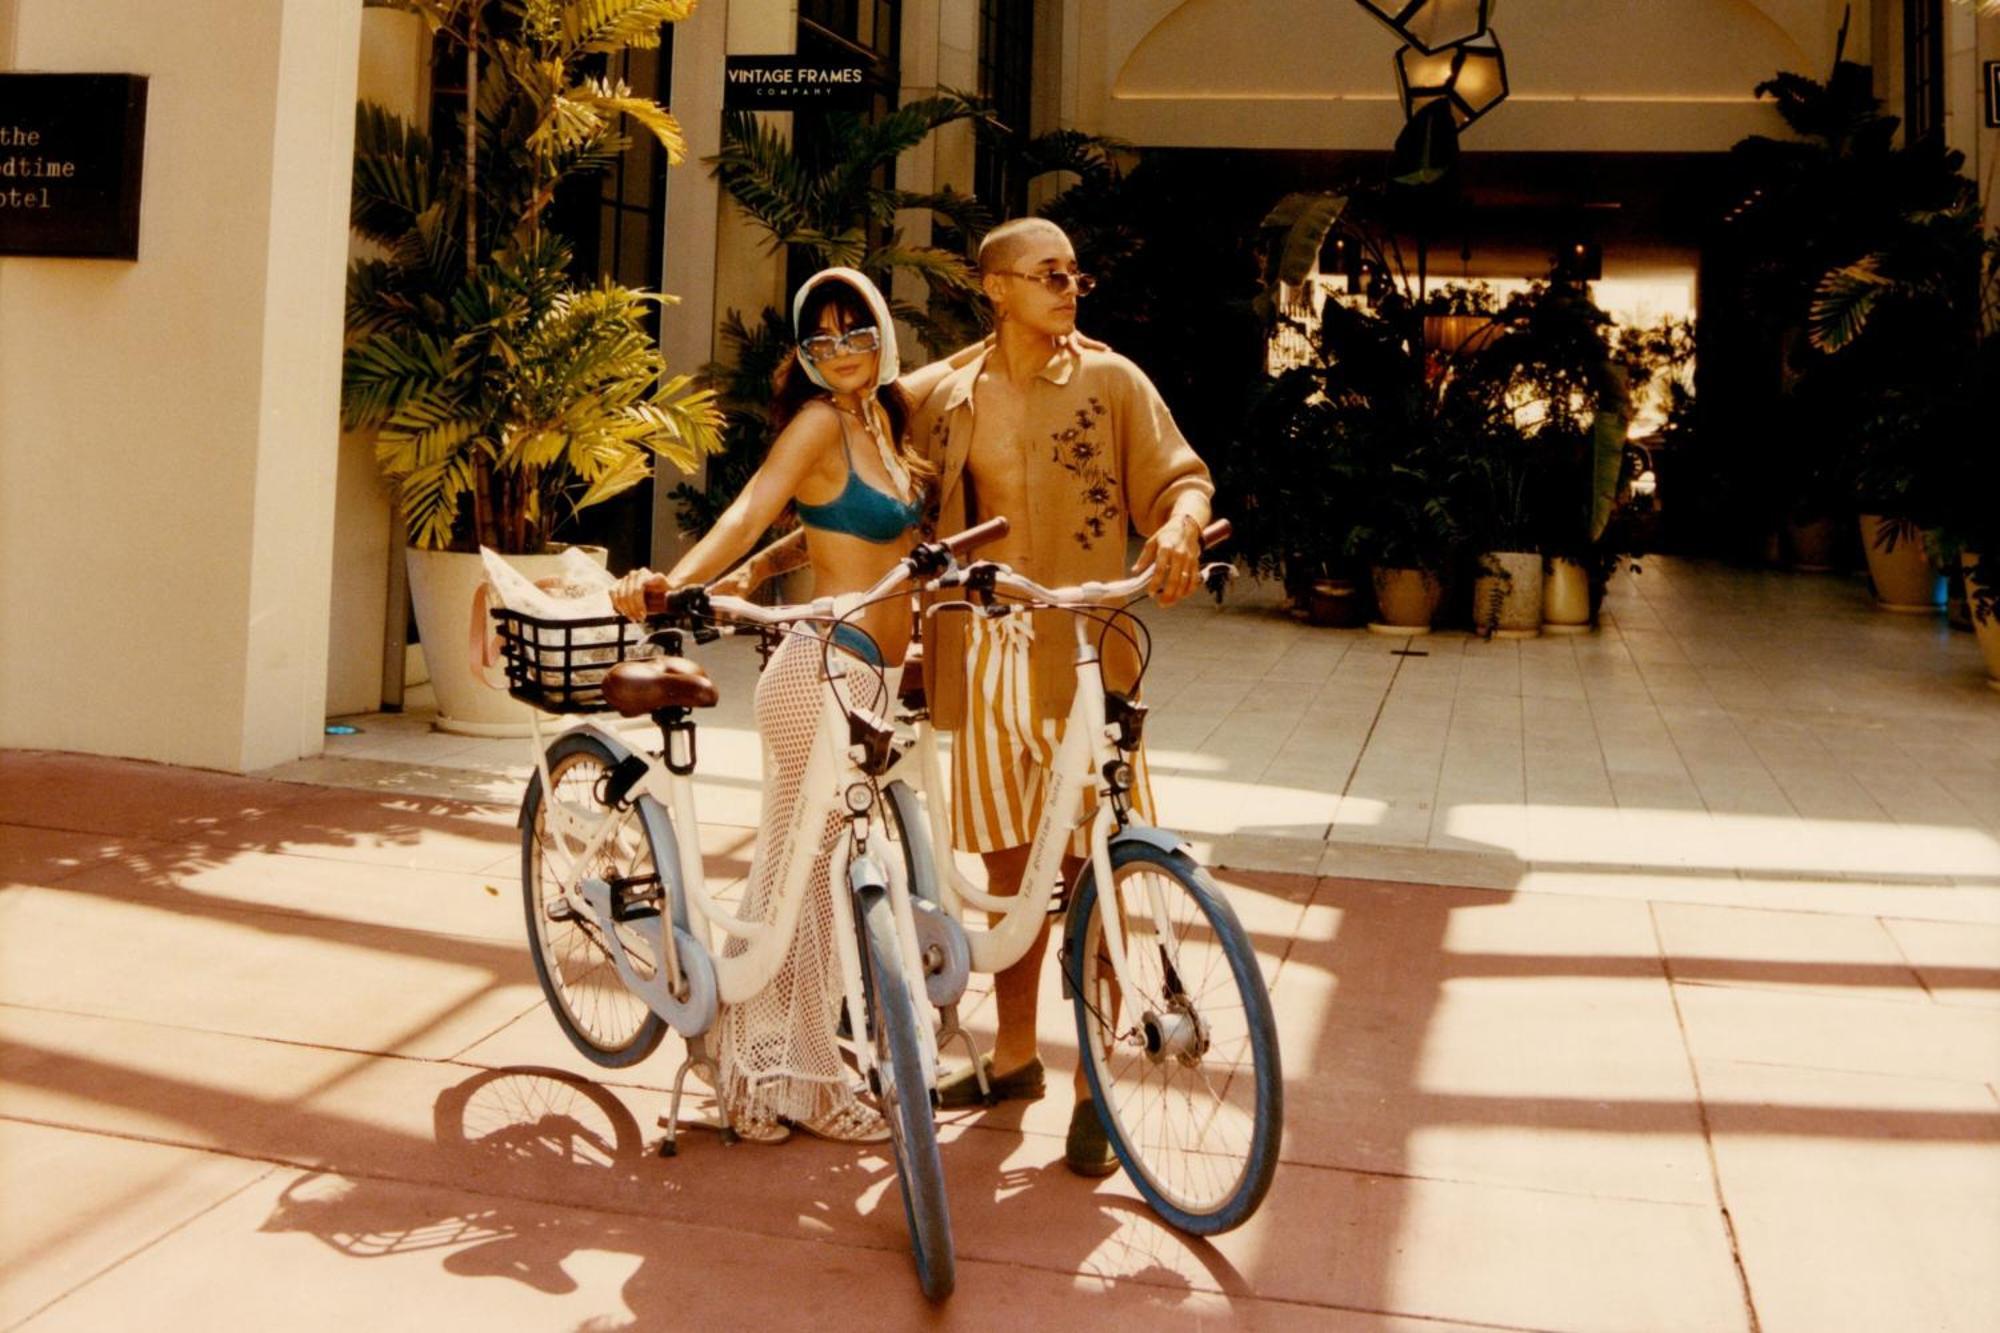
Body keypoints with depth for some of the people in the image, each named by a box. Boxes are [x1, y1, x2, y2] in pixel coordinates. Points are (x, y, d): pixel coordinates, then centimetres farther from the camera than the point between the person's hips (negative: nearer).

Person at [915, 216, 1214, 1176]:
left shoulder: (1110, 380, 2)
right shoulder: (950, 398, 10)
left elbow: (1181, 477, -1)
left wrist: (1180, 523, -24)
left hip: (1085, 651, -3)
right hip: (988, 654, 3)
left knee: (1087, 867, -2)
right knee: (1008, 864, 12)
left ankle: (1093, 1083, 12)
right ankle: (1014, 1055, 30)